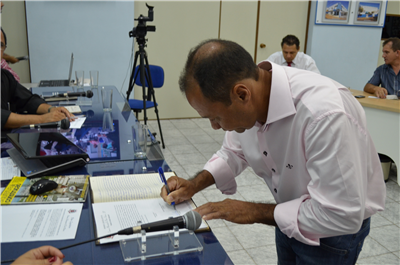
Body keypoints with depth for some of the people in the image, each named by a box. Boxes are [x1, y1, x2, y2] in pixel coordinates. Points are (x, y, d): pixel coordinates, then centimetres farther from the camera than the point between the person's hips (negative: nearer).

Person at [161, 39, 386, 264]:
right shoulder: (246, 104, -17)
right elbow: (235, 152, 3)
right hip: (291, 215, 6)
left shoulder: (325, 113, -39)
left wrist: (256, 212, -25)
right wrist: (194, 185, -12)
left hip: (337, 226, -5)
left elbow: (341, 216, -33)